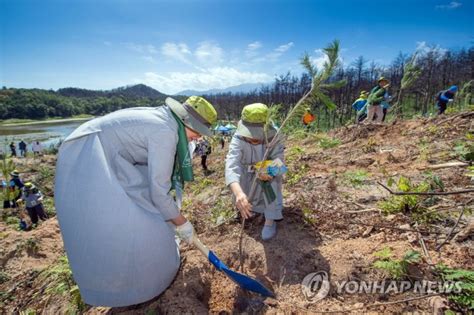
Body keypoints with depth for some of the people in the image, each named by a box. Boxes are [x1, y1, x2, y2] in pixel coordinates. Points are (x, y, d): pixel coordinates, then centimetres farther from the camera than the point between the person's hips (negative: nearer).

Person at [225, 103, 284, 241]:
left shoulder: (273, 137, -30)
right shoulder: (238, 139, -34)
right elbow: (231, 165, -49)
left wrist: (268, 171, -56)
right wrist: (238, 192, -66)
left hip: (267, 170, -1)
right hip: (247, 175, 1)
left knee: (270, 181, -31)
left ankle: (270, 220, -14)